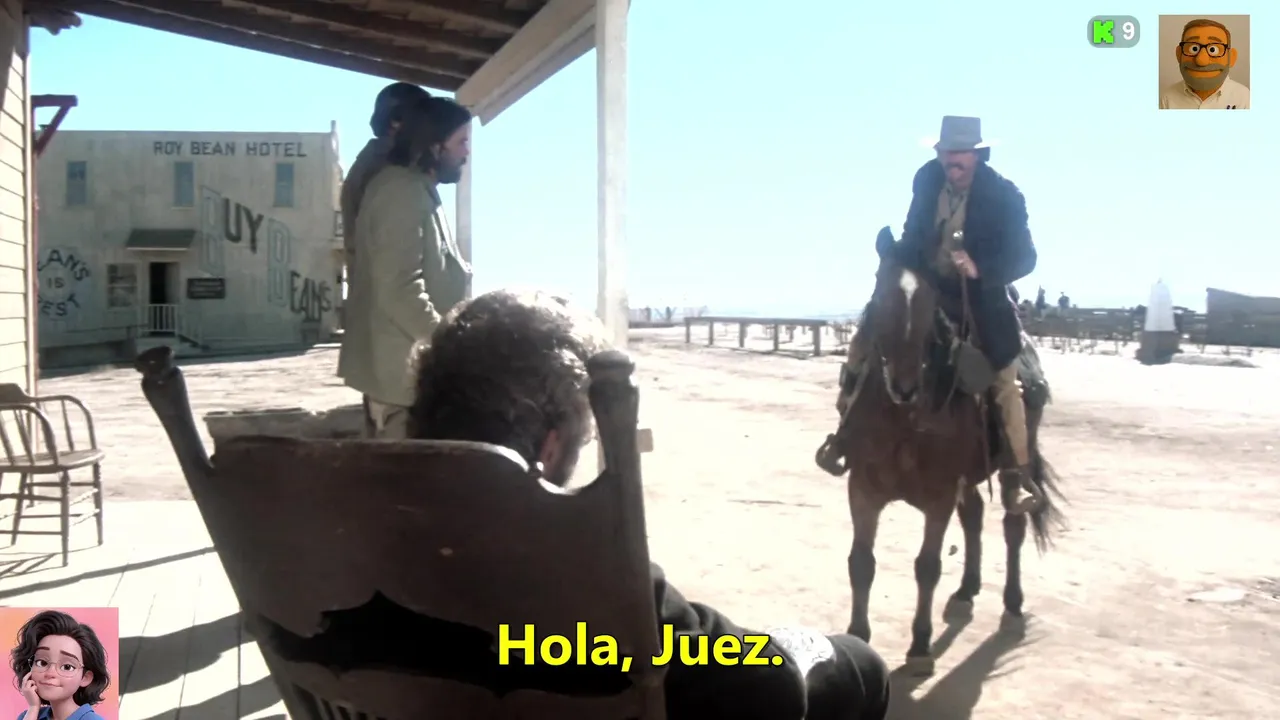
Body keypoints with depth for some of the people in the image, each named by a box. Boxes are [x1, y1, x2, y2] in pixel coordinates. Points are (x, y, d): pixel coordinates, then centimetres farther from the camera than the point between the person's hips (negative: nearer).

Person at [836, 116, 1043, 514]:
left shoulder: (1003, 195, -18)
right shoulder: (926, 179, -7)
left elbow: (1024, 257, -18)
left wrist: (981, 270, -34)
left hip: (979, 298, -4)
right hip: (925, 288, 4)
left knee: (1004, 383, -6)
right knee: (868, 332, -3)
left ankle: (1020, 475, 6)